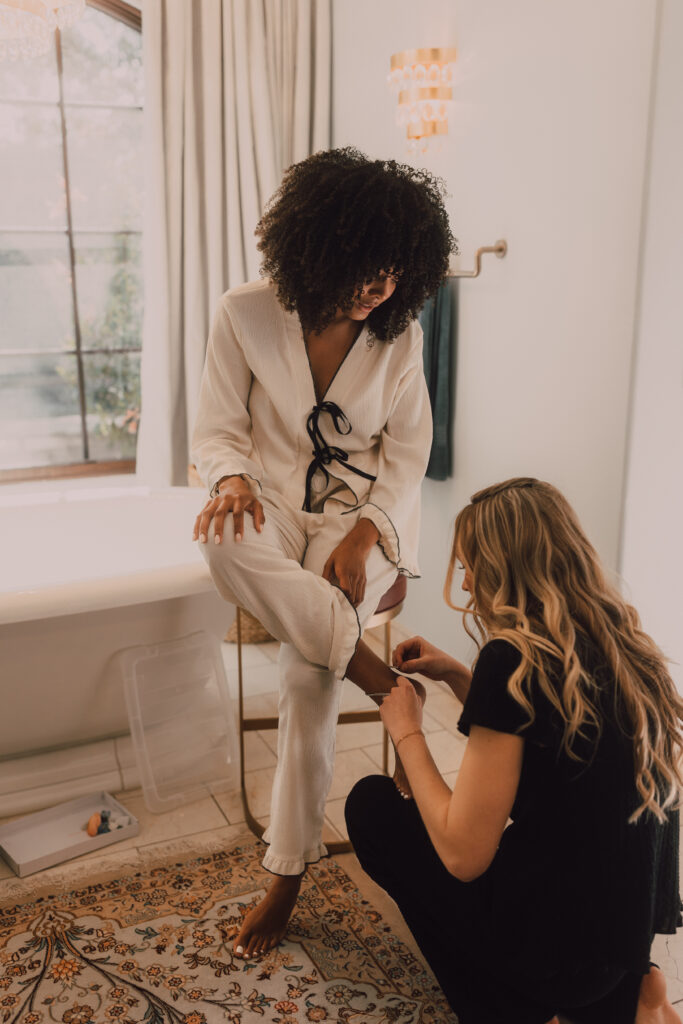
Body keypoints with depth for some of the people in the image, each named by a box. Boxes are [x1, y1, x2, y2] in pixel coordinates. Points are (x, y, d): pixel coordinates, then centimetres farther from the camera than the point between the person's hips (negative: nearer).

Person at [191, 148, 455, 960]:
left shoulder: (399, 335, -4)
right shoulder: (245, 315, -7)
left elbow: (406, 454, 1)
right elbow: (217, 431, -2)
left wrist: (364, 534, -16)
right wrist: (232, 479, -27)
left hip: (366, 511, 0)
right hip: (275, 503, 1)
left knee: (306, 669, -24)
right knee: (224, 547, -38)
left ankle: (288, 872, -7)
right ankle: (373, 673, -25)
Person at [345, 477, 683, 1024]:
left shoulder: (513, 661, -23)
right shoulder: (626, 647, 1)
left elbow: (463, 855, -20)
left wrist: (407, 732, -8)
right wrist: (458, 676, 11)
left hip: (558, 949, -7)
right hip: (635, 930, 7)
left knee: (372, 804, 8)